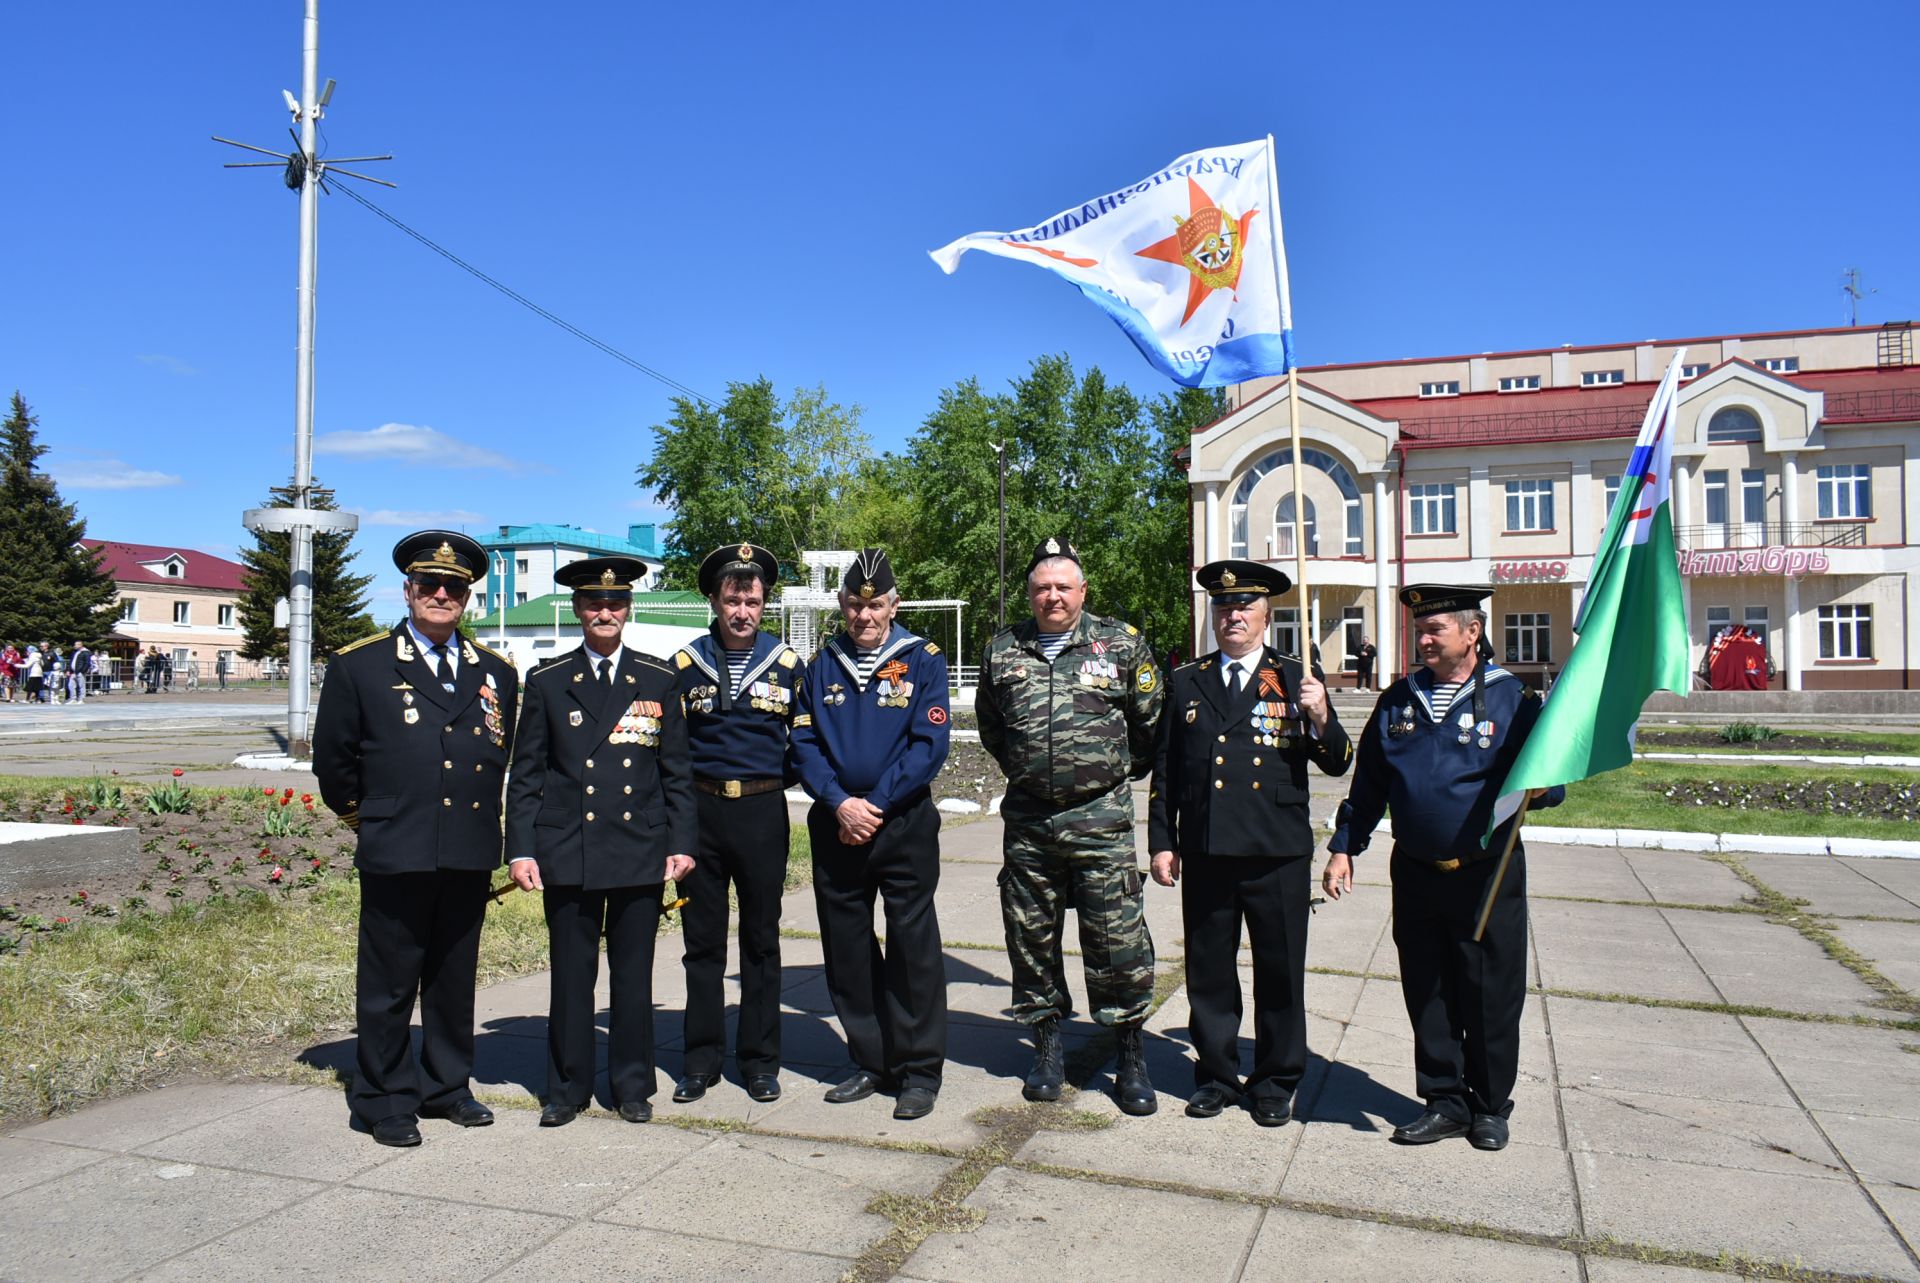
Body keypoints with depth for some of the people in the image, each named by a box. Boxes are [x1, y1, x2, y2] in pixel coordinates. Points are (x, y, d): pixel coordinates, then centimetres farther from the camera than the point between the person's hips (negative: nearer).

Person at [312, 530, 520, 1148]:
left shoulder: (497, 672, 11)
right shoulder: (360, 665, 0)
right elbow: (333, 759, 6)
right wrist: (366, 817, 10)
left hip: (470, 857, 4)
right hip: (395, 855, -3)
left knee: (455, 980, 14)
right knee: (388, 985, 5)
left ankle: (446, 1087, 28)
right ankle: (384, 1102, 19)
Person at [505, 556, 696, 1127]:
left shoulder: (659, 680, 7)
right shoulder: (547, 682, 6)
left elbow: (677, 772, 8)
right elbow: (525, 775, 6)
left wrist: (682, 843, 2)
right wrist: (520, 850, -1)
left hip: (641, 854, 0)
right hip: (567, 854, 0)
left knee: (634, 976, 8)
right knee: (571, 976, 6)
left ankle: (632, 1086, 22)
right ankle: (567, 1089, 21)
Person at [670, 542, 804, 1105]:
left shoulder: (787, 665, 4)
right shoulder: (685, 665, 4)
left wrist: (783, 779, 0)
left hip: (763, 812, 0)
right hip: (700, 810, 0)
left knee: (761, 941, 8)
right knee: (702, 942, 8)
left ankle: (760, 1060, 20)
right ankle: (701, 1059, 20)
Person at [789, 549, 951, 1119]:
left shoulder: (923, 660, 0)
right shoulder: (822, 665, 9)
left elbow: (929, 745, -8)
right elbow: (803, 743, 4)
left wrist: (874, 805, -13)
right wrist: (840, 804, -10)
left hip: (904, 823, -3)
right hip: (835, 824, 4)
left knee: (912, 945, 0)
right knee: (847, 948, 10)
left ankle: (920, 1069, 11)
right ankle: (870, 1061, 24)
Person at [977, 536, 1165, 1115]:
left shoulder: (1121, 643, 0)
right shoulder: (1002, 650, 7)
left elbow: (1151, 720, 9)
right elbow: (989, 725, 23)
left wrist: (1122, 770, 10)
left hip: (1100, 815, -3)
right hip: (1027, 818, 3)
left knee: (1117, 938, -1)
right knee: (1031, 937, 10)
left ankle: (1131, 1056, 14)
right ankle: (1047, 1047, 26)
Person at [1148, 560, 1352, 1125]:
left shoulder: (1296, 678, 5)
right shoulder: (1187, 682, 10)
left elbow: (1337, 764, 1)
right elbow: (1164, 770, 12)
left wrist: (1321, 718, -18)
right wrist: (1162, 841, 7)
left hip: (1278, 854, -2)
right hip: (1205, 852, 2)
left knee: (1280, 973, 7)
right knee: (1209, 972, 10)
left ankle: (1276, 1083, 24)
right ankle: (1216, 1076, 27)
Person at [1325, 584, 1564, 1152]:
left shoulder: (1511, 698, -4)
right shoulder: (1399, 699, 7)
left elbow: (1551, 780, -5)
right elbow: (1368, 781, 12)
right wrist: (1344, 848, 9)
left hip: (1488, 876, -3)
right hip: (1415, 874, 3)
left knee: (1490, 998, 7)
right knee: (1427, 995, 10)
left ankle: (1490, 1106, 26)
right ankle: (1445, 1101, 25)